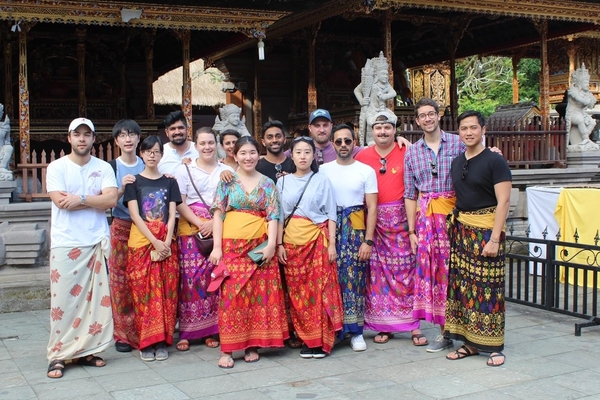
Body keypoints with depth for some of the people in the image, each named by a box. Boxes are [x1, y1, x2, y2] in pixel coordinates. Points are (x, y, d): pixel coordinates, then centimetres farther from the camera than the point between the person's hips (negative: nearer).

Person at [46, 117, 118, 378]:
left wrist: (81, 198, -14)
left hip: (97, 242, 3)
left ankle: (85, 351, 16)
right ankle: (58, 355, 7)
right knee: (64, 300, -2)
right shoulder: (57, 167, 1)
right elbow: (61, 201, -12)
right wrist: (98, 200, -7)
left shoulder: (104, 168, 8)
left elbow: (111, 200, -6)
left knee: (97, 299, 4)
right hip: (65, 244, -2)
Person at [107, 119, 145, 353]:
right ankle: (123, 334, 8)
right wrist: (122, 188, -19)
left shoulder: (146, 166, 8)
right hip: (121, 228, -2)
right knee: (120, 279, -2)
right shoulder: (112, 167, 1)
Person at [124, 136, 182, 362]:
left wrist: (166, 242, -10)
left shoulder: (169, 182, 12)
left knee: (166, 292, -1)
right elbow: (135, 215, -3)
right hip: (141, 242, -1)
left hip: (166, 243, 1)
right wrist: (155, 242, -13)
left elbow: (172, 215, 5)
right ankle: (146, 342, 3)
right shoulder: (134, 182, 6)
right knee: (143, 292, -3)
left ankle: (162, 342, 5)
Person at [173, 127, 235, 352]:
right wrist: (200, 223, -11)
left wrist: (215, 223, -10)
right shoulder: (184, 170, 8)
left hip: (220, 230, 1)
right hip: (191, 230, -1)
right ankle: (186, 332, 0)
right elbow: (179, 203, 1)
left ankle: (211, 330, 8)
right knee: (190, 278, -6)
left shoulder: (227, 171, 12)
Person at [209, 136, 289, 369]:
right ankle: (227, 349, 0)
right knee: (231, 293, -5)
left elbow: (273, 216, 5)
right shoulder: (227, 181, 6)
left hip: (260, 244, 2)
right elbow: (218, 213, 1)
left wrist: (271, 244, -8)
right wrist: (217, 246, -7)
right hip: (232, 243, -1)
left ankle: (252, 345, 13)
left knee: (260, 294, 2)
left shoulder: (267, 184, 10)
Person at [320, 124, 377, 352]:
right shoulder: (323, 170, 7)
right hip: (329, 228, 1)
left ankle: (355, 331, 9)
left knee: (354, 279, -1)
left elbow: (372, 208, 0)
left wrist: (368, 240, -7)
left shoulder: (366, 171, 3)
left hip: (355, 229, -1)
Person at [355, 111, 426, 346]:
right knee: (377, 272, 4)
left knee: (406, 270, 0)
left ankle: (414, 325, 7)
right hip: (373, 220, 2)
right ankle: (383, 326, 14)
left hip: (401, 218, -2)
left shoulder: (407, 153, 1)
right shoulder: (362, 156, 7)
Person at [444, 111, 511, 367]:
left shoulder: (494, 161, -6)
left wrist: (494, 238, -17)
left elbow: (503, 202, -11)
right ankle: (470, 342, 16)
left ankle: (494, 346, 5)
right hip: (461, 229, 6)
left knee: (487, 287, -4)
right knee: (463, 285, 6)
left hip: (485, 229, -6)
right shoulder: (456, 162, 13)